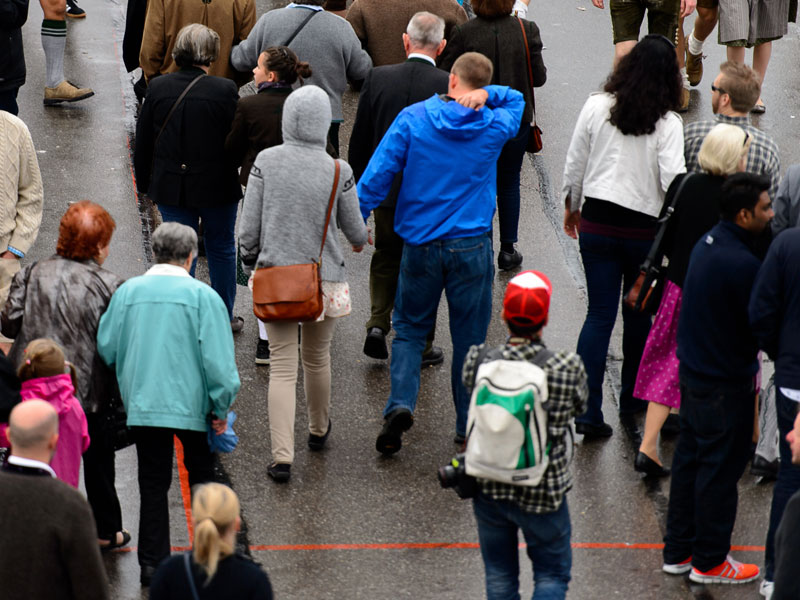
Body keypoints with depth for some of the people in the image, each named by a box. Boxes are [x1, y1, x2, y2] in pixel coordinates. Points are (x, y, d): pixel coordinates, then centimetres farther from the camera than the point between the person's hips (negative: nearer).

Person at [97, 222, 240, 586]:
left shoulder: (127, 292, 0)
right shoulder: (202, 296, -9)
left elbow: (106, 348, 6)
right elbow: (217, 356, -12)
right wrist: (221, 406, -3)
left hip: (142, 403, 2)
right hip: (191, 402, -2)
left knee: (152, 483, 10)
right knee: (202, 474, 16)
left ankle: (152, 564, 11)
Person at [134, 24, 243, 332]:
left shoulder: (157, 88, -7)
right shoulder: (225, 90, -16)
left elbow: (143, 143, 2)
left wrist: (145, 183, 14)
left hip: (171, 187, 2)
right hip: (218, 187, -2)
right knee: (221, 249, 16)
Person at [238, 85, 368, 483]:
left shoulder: (266, 162, -9)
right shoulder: (338, 172, -10)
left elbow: (249, 225, -4)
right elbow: (354, 230, 0)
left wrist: (250, 261, 13)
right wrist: (359, 240, 25)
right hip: (323, 279, 0)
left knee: (282, 368, 2)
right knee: (317, 359, 21)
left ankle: (282, 456, -5)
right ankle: (318, 431, 42)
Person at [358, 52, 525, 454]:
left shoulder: (413, 118, -5)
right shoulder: (494, 126, -1)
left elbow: (378, 174, -8)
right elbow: (516, 99, 21)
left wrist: (356, 221, 0)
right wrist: (486, 95, 0)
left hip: (420, 244, 0)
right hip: (471, 245, 0)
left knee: (410, 330, 13)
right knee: (469, 337, 10)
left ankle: (400, 403, -9)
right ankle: (468, 427, 15)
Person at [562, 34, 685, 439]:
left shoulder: (596, 107, -4)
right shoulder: (667, 124, -11)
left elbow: (574, 165, 4)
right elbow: (673, 180, -16)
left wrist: (571, 207, 19)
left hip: (597, 223, 2)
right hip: (644, 230, -2)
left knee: (600, 314, 4)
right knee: (638, 315, 16)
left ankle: (587, 409, -5)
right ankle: (632, 399, 29)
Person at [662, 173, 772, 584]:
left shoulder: (708, 243, 4)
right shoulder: (741, 263, -26)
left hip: (694, 371, 9)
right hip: (725, 384, -9)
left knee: (690, 459, 18)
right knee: (720, 469, 4)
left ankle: (679, 550, 28)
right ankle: (709, 561, 15)